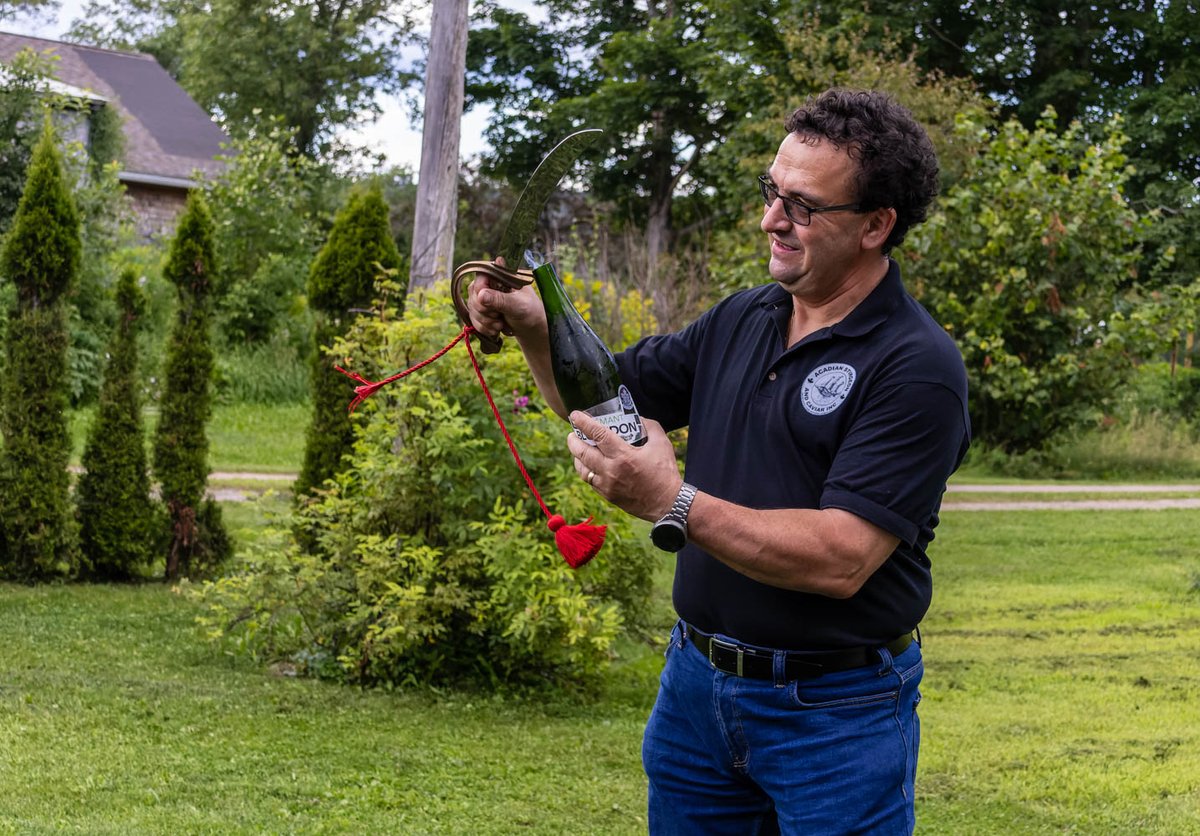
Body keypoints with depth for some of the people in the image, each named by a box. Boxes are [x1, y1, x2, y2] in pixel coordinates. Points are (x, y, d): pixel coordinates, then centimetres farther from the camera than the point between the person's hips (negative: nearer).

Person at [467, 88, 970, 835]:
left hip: (834, 712, -6)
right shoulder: (740, 320, 5)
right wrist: (535, 327, -6)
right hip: (697, 684, 6)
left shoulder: (917, 367, -17)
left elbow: (842, 560, -25)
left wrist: (673, 505, -29)